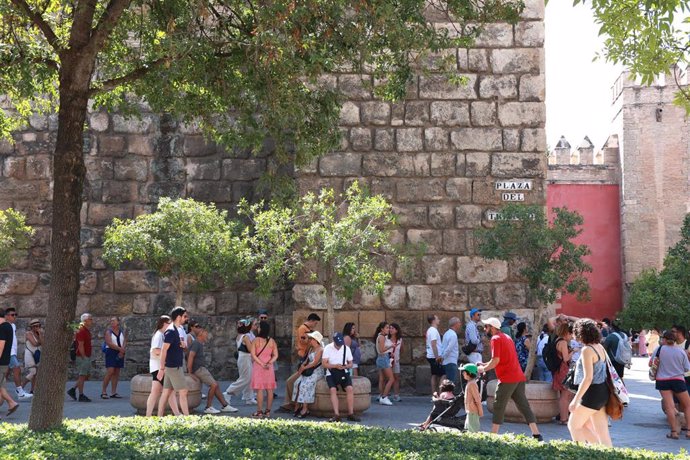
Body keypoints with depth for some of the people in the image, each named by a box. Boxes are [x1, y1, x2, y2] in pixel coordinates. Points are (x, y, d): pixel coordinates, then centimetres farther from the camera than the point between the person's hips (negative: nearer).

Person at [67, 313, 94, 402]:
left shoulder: (87, 331, 15)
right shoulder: (81, 331, -15)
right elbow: (80, 346, -19)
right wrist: (84, 357, -20)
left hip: (87, 356, 10)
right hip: (82, 357, -10)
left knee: (87, 375, 12)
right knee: (82, 375, -4)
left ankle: (73, 390, 19)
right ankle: (81, 396, 1)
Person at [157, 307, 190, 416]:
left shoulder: (178, 329, 14)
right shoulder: (171, 331, -15)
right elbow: (163, 350, -20)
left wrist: (183, 344, 7)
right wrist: (162, 368, -23)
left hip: (172, 366, 9)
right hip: (173, 367, -9)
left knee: (166, 393, 9)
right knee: (183, 392, -6)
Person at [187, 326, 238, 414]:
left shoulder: (200, 344, 18)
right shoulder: (196, 343, -13)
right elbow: (190, 357, -23)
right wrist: (190, 372, -23)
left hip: (202, 368, 10)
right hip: (198, 369, -10)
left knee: (216, 385, 7)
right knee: (213, 385, -16)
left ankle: (225, 406, 10)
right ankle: (208, 407, -9)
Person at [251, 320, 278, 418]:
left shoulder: (256, 340, -7)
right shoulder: (272, 341, 2)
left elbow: (253, 355, -13)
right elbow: (275, 356, -2)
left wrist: (262, 364, -13)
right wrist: (269, 363, -10)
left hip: (258, 366, -3)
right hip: (269, 368, 3)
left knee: (259, 389, -1)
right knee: (269, 390, 8)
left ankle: (259, 412, 0)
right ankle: (268, 411, 12)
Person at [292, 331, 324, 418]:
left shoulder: (320, 349, -8)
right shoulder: (311, 349, 19)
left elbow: (315, 363, -15)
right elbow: (307, 360, 18)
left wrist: (304, 368, -10)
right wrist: (302, 365, -3)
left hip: (317, 371, -8)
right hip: (309, 371, 8)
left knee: (304, 385, -27)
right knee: (297, 383, -14)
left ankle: (305, 409, -23)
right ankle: (297, 407, -14)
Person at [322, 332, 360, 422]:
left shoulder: (346, 348, 7)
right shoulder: (328, 348, -2)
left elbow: (350, 364, 11)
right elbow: (324, 364, -7)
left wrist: (345, 366, -13)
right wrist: (335, 366, -22)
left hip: (343, 372, 2)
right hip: (331, 373, -2)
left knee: (349, 388, -23)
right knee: (333, 390, -28)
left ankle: (351, 413, -18)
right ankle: (336, 415, -31)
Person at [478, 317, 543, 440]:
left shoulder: (496, 339, -8)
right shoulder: (507, 337, 20)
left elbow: (496, 361, -16)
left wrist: (483, 368, -2)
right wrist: (487, 365, 21)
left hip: (507, 379, -8)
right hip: (519, 377, 8)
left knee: (498, 407, 0)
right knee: (524, 406, 7)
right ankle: (536, 434, 2)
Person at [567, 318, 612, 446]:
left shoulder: (587, 350, -16)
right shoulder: (600, 347, 10)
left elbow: (588, 378, -21)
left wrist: (576, 399, -20)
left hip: (592, 393, -9)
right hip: (603, 391, 9)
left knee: (573, 425, 6)